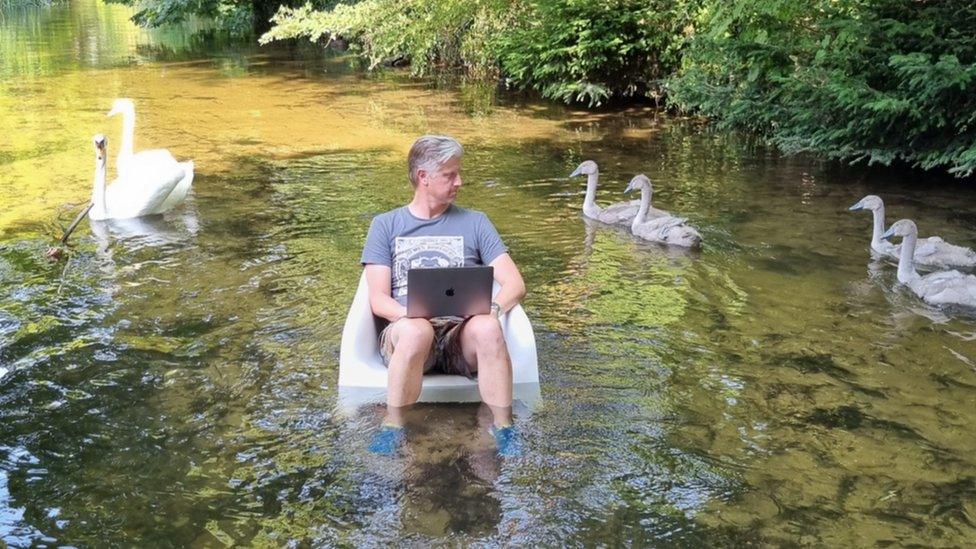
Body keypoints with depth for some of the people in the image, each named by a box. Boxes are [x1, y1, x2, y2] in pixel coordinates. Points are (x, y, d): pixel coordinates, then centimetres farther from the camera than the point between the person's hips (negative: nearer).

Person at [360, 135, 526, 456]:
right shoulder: (385, 225, 15)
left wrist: (492, 309, -14)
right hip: (405, 332, -1)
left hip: (462, 335, 1)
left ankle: (504, 430, -26)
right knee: (416, 331, -39)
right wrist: (413, 317, -17)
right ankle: (393, 429, -24)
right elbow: (378, 300, 4)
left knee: (486, 328, -36)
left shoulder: (474, 223, 17)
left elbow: (514, 284, 9)